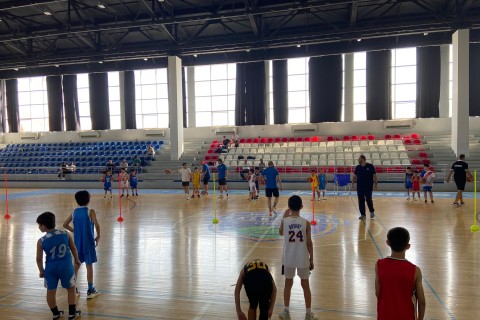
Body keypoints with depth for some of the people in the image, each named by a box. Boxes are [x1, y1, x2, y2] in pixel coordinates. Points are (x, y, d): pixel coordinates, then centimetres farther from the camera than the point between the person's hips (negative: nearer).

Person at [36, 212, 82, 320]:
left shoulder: (41, 241, -11)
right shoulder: (66, 234, -7)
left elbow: (39, 259, -3)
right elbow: (73, 249, 4)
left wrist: (41, 270, 14)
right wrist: (76, 260, 20)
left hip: (51, 268, 0)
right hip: (66, 266, 1)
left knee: (51, 291, 19)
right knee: (71, 289, 17)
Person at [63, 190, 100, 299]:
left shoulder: (74, 212, 3)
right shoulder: (90, 211, -12)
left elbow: (65, 224, 8)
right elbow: (96, 224, -24)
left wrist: (74, 231, 16)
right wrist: (98, 236, -10)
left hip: (77, 242, 5)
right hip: (88, 242, -5)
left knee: (76, 264, 18)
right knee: (89, 265, 3)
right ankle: (90, 291, 10)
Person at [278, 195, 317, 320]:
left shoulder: (284, 220, -9)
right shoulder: (306, 222, -10)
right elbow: (309, 243, -7)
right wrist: (311, 260, 4)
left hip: (289, 259, 1)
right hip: (303, 259, 0)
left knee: (288, 284, 16)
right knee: (305, 285, 14)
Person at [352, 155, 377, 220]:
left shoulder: (370, 166, -4)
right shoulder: (357, 167, 5)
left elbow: (374, 175, -2)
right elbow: (354, 176, 10)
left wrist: (375, 183, -6)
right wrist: (353, 183, 3)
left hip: (368, 187, -3)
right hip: (359, 187, 3)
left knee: (368, 199, -2)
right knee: (361, 201, 3)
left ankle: (372, 211, 24)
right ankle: (362, 214, 11)